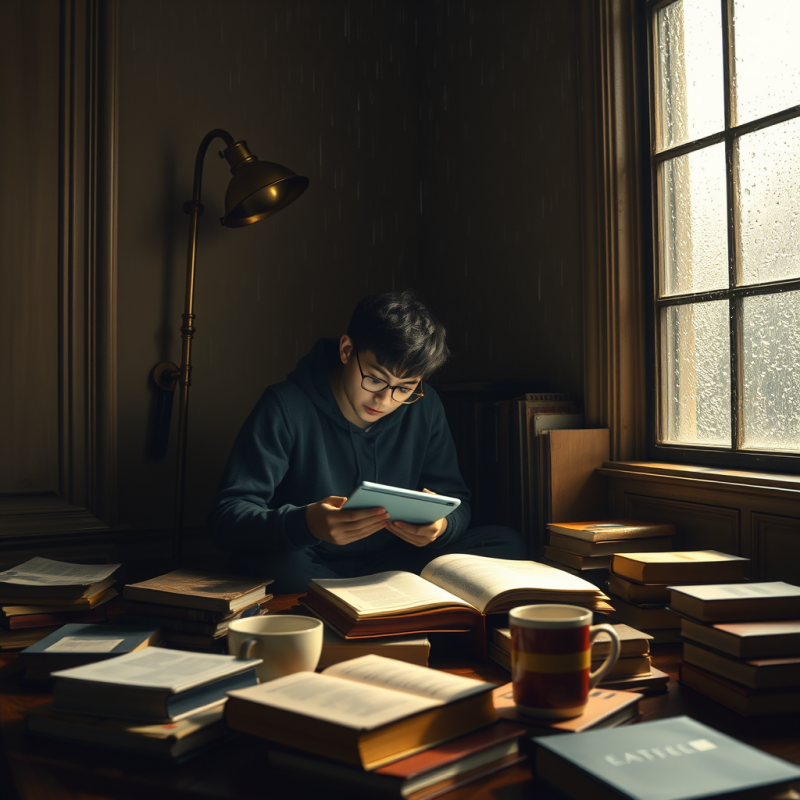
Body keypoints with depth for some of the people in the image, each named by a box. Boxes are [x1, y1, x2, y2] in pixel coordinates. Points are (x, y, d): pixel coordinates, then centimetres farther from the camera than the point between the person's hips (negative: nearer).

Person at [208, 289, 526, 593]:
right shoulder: (286, 408, -13)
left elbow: (457, 502, 5)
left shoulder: (424, 408, -1)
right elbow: (226, 515, -18)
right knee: (262, 562, -38)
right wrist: (306, 523, -39)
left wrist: (442, 524, -22)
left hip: (391, 565, 4)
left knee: (507, 544, -15)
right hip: (307, 570, -3)